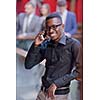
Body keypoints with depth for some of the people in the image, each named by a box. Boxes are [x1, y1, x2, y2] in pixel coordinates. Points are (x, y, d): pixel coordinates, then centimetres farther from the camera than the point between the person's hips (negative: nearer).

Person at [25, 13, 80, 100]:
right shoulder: (45, 45, 4)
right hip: (43, 92, 5)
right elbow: (28, 65, 2)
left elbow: (78, 70, -14)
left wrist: (56, 83, -16)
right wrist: (36, 45, -8)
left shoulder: (73, 44, -11)